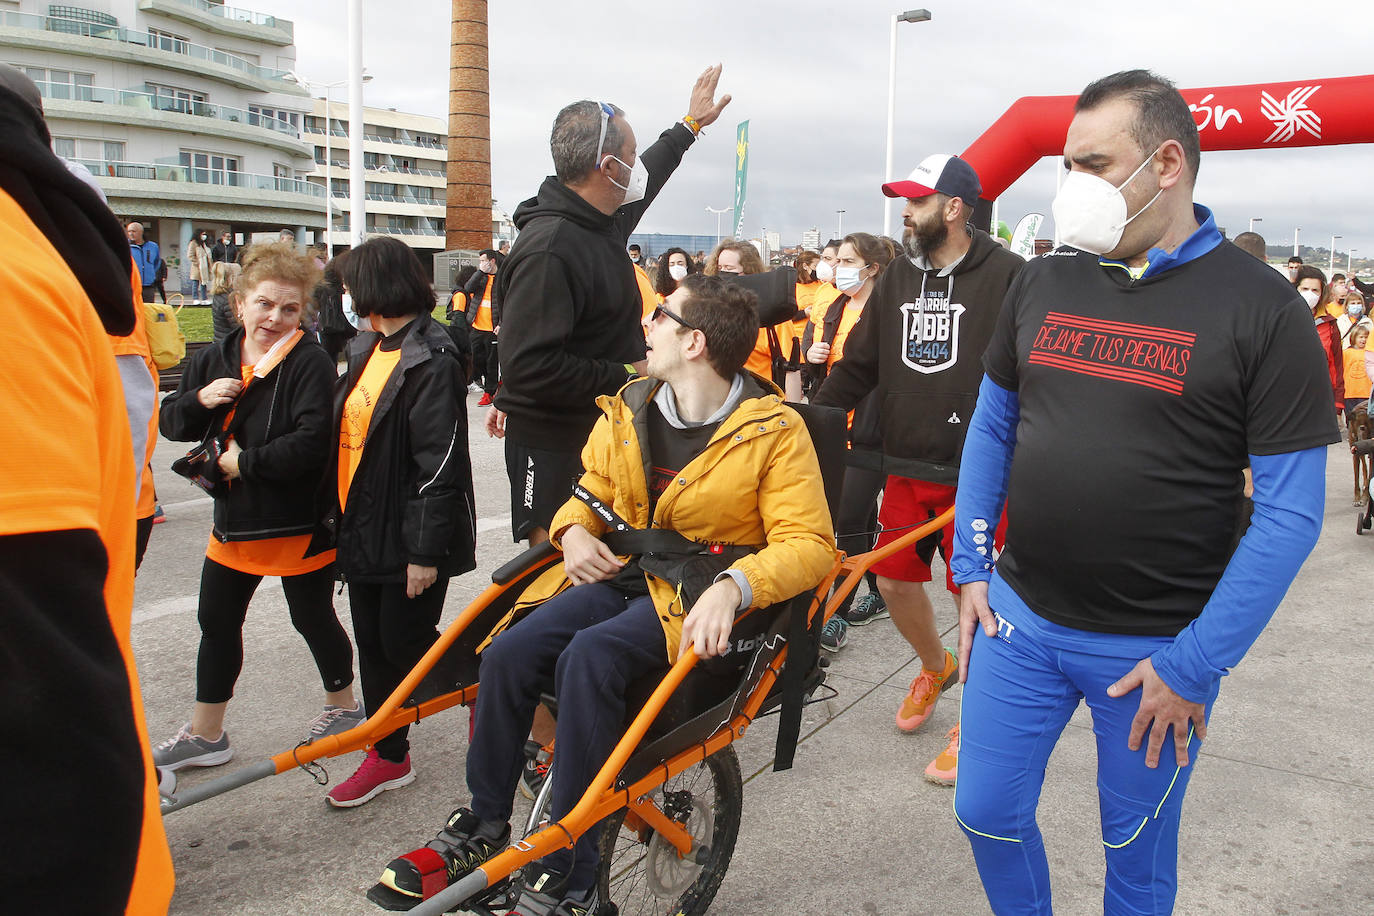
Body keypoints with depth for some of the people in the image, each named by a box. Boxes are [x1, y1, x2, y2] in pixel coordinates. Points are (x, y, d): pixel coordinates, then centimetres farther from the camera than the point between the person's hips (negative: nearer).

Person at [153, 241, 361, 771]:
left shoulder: (310, 363, -17)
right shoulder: (213, 361, 5)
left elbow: (313, 443, -28)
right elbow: (170, 425, 10)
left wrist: (245, 461, -19)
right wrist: (199, 399, -11)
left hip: (297, 523, -7)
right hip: (234, 519, 7)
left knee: (313, 619, 10)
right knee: (217, 623, 15)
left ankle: (343, 706, 35)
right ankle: (205, 734, 32)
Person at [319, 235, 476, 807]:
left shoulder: (431, 360, -18)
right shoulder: (367, 348, 12)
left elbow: (440, 462, -21)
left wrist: (426, 549, -21)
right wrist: (335, 516, 17)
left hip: (407, 538, -9)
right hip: (362, 530, 9)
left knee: (405, 643, 1)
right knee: (373, 643, 13)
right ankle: (388, 756, 26)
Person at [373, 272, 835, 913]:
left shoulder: (775, 432, -9)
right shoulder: (627, 412, 9)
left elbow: (806, 543, -16)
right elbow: (592, 491, 22)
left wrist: (732, 588, -33)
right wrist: (574, 529, -2)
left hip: (698, 597, -5)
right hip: (620, 575, 6)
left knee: (587, 659, -32)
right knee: (507, 656, -18)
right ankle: (482, 828, 4)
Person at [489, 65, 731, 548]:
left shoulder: (605, 221, 5)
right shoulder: (548, 249, -24)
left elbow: (646, 177, 29)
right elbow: (530, 365, -30)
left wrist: (689, 125, 42)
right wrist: (624, 377, -21)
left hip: (603, 430, 9)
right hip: (553, 443, -9)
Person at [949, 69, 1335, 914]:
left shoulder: (1263, 308, -11)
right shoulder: (1044, 282, 2)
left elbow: (1291, 512, -12)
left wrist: (1194, 667, -13)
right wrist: (972, 566, 6)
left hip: (1157, 647, -3)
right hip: (1018, 616, 4)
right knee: (987, 813, 14)